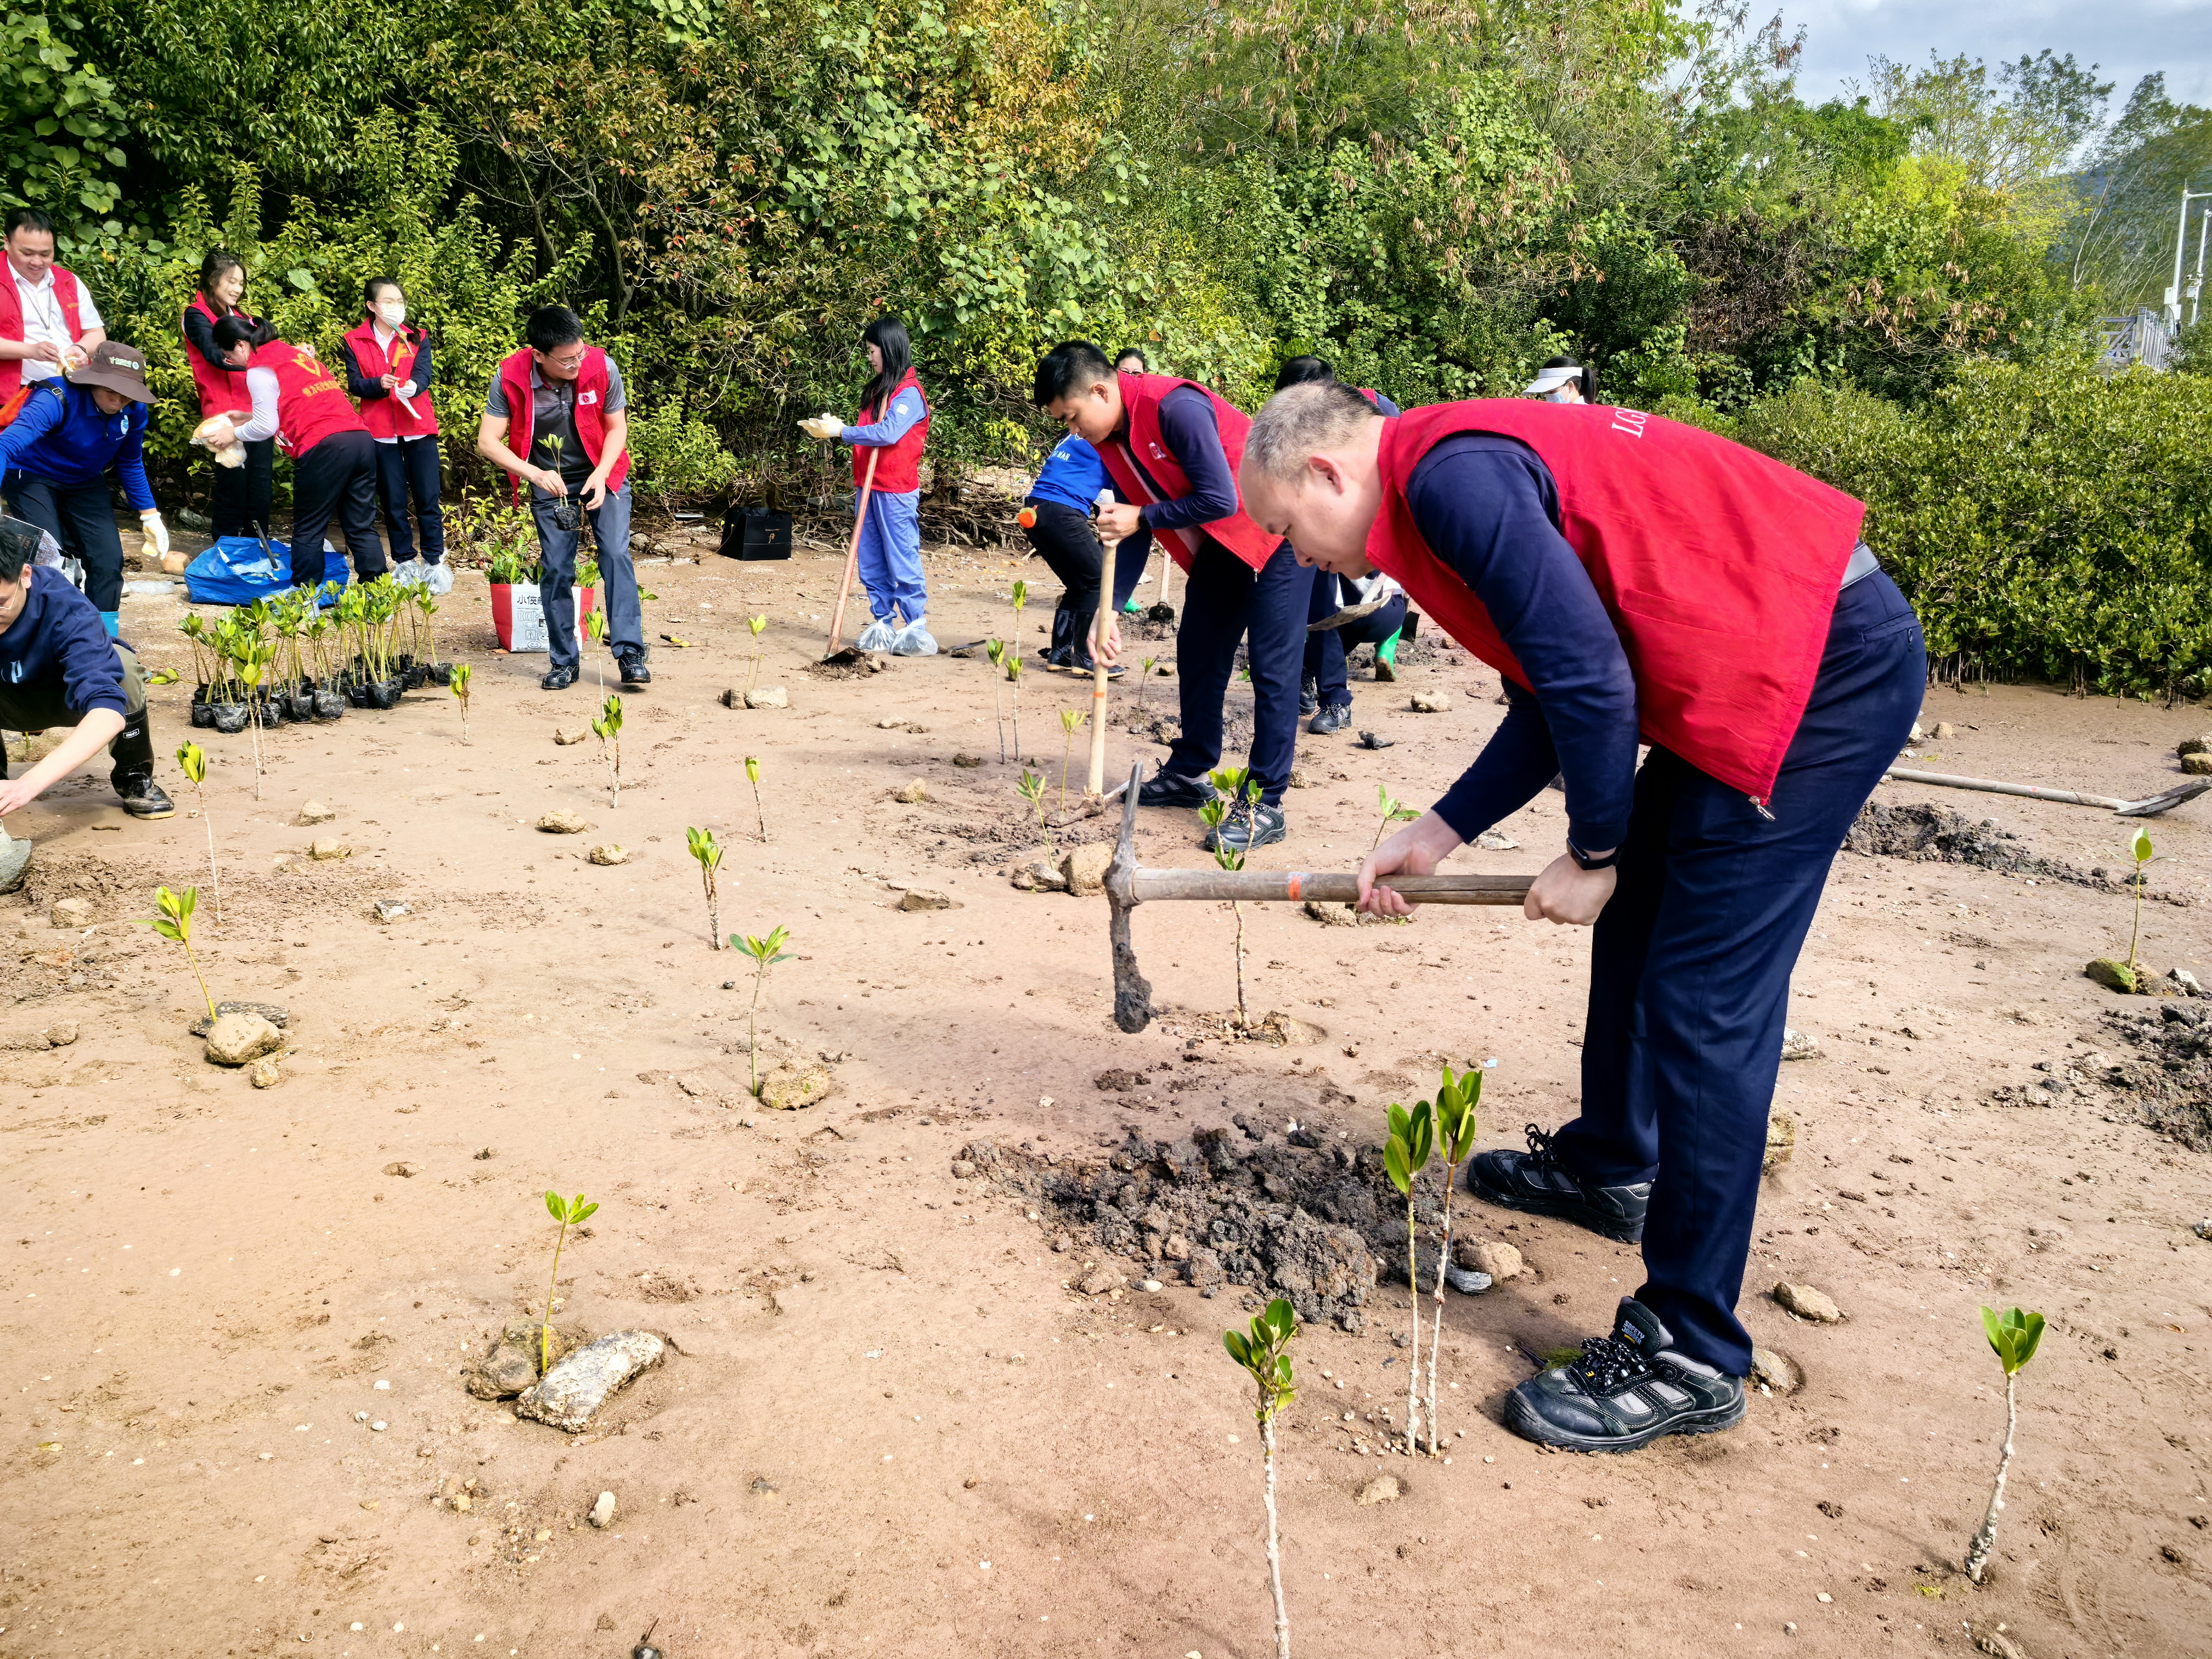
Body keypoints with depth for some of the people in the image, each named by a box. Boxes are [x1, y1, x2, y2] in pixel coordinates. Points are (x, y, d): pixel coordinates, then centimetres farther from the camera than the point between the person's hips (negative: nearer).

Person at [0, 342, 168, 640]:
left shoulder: (134, 410, -14)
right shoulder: (57, 400, -32)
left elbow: (130, 463, 5)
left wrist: (150, 515, 6)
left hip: (84, 483, 5)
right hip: (33, 478, -5)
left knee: (108, 559, -7)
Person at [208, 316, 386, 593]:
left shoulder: (259, 370, 0)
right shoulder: (296, 351, 24)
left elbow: (266, 426, 0)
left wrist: (233, 434, 17)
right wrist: (245, 420, 32)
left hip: (324, 448, -7)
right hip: (361, 438, 8)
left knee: (308, 531, 4)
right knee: (362, 528, 8)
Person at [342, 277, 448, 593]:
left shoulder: (417, 339, 6)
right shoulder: (355, 342, 4)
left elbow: (424, 374, -9)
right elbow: (354, 384, -3)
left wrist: (412, 386, -31)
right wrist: (379, 385, -23)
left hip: (418, 427, 0)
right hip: (380, 431, 0)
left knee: (428, 497, -1)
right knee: (393, 501, 6)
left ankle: (433, 561, 8)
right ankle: (405, 562, 17)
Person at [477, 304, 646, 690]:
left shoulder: (602, 368, -22)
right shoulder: (510, 378, -22)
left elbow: (617, 427, -8)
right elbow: (487, 441, -19)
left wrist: (601, 475, -22)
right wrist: (534, 474, -31)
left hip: (602, 474, 0)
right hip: (549, 481, 1)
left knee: (616, 555, -15)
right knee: (557, 568, -1)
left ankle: (630, 654, -15)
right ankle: (564, 661, 10)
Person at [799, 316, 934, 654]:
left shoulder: (909, 393, -11)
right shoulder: (877, 390, 16)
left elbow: (888, 433, -24)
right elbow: (868, 434, 15)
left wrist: (841, 431, -21)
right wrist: (834, 428, -1)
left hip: (896, 492, -9)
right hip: (868, 488, 9)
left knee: (902, 561, -5)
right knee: (872, 563, 9)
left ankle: (916, 628, 0)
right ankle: (884, 626, 15)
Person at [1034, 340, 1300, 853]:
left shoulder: (1175, 408, -28)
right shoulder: (1110, 440, -1)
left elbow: (1221, 499, -28)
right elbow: (1127, 529, 6)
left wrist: (1143, 517, -20)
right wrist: (1109, 612, 0)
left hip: (1277, 532, -9)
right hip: (1220, 543, 9)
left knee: (1272, 665, -10)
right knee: (1197, 651, 12)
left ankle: (1265, 805, -10)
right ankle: (1189, 774, 25)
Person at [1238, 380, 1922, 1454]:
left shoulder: (1450, 475, -17)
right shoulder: (1467, 474, 15)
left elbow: (1588, 675, -21)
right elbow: (1550, 702, 17)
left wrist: (1591, 854, -8)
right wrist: (1435, 835, 13)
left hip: (1829, 668, -11)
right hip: (1761, 668, 11)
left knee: (1704, 1002, -10)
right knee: (1636, 917, 22)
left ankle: (1689, 1357, 0)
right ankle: (1608, 1166, 43)